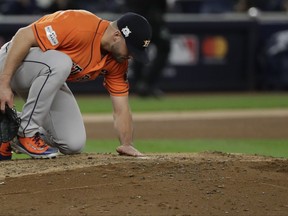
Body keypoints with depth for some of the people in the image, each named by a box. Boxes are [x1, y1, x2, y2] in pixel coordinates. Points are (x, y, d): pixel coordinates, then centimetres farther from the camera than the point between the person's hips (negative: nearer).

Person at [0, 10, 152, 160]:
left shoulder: (117, 63, -8)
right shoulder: (80, 28, -32)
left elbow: (121, 110, -3)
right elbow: (24, 36, -30)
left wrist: (127, 145, -19)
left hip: (49, 82, 7)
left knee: (74, 144, -7)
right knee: (60, 62, -38)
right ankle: (26, 132, -21)